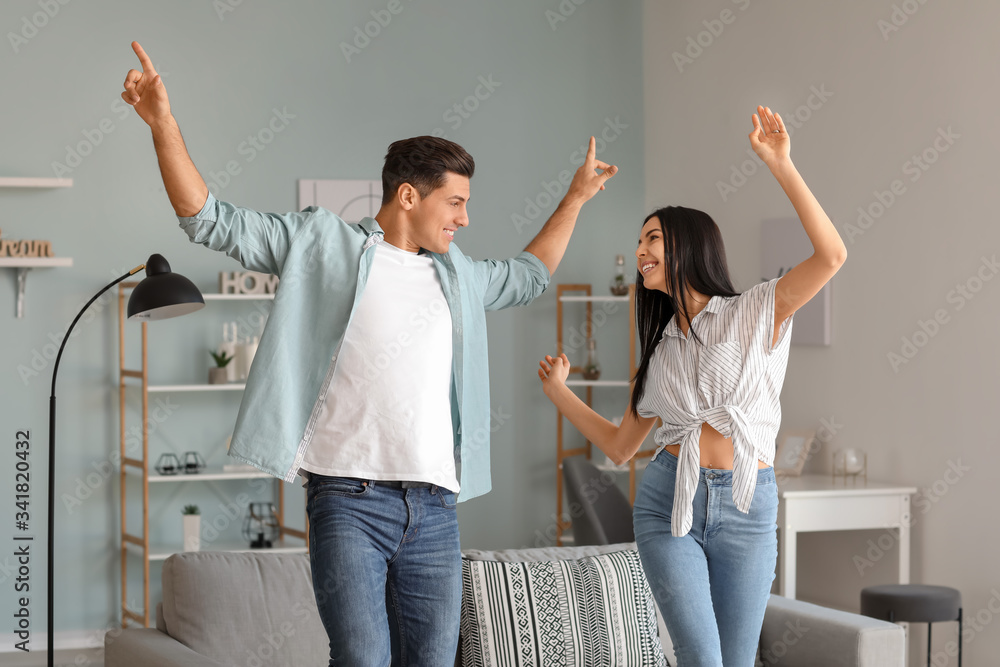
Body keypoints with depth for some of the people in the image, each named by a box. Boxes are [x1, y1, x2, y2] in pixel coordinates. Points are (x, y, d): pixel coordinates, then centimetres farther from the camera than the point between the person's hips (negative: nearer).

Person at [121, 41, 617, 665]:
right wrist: (164, 123, -6)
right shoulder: (322, 242, 6)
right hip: (349, 500, -5)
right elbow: (210, 220, 3)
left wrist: (576, 197, 44)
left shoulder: (457, 275, 23)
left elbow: (530, 275, 43)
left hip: (435, 507, 6)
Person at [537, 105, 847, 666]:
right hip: (670, 504, 3)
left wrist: (781, 165, -18)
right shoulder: (661, 352, 16)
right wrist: (559, 392, 13)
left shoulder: (757, 313, 2)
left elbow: (831, 255, -14)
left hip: (747, 508, -2)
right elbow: (620, 445, 21)